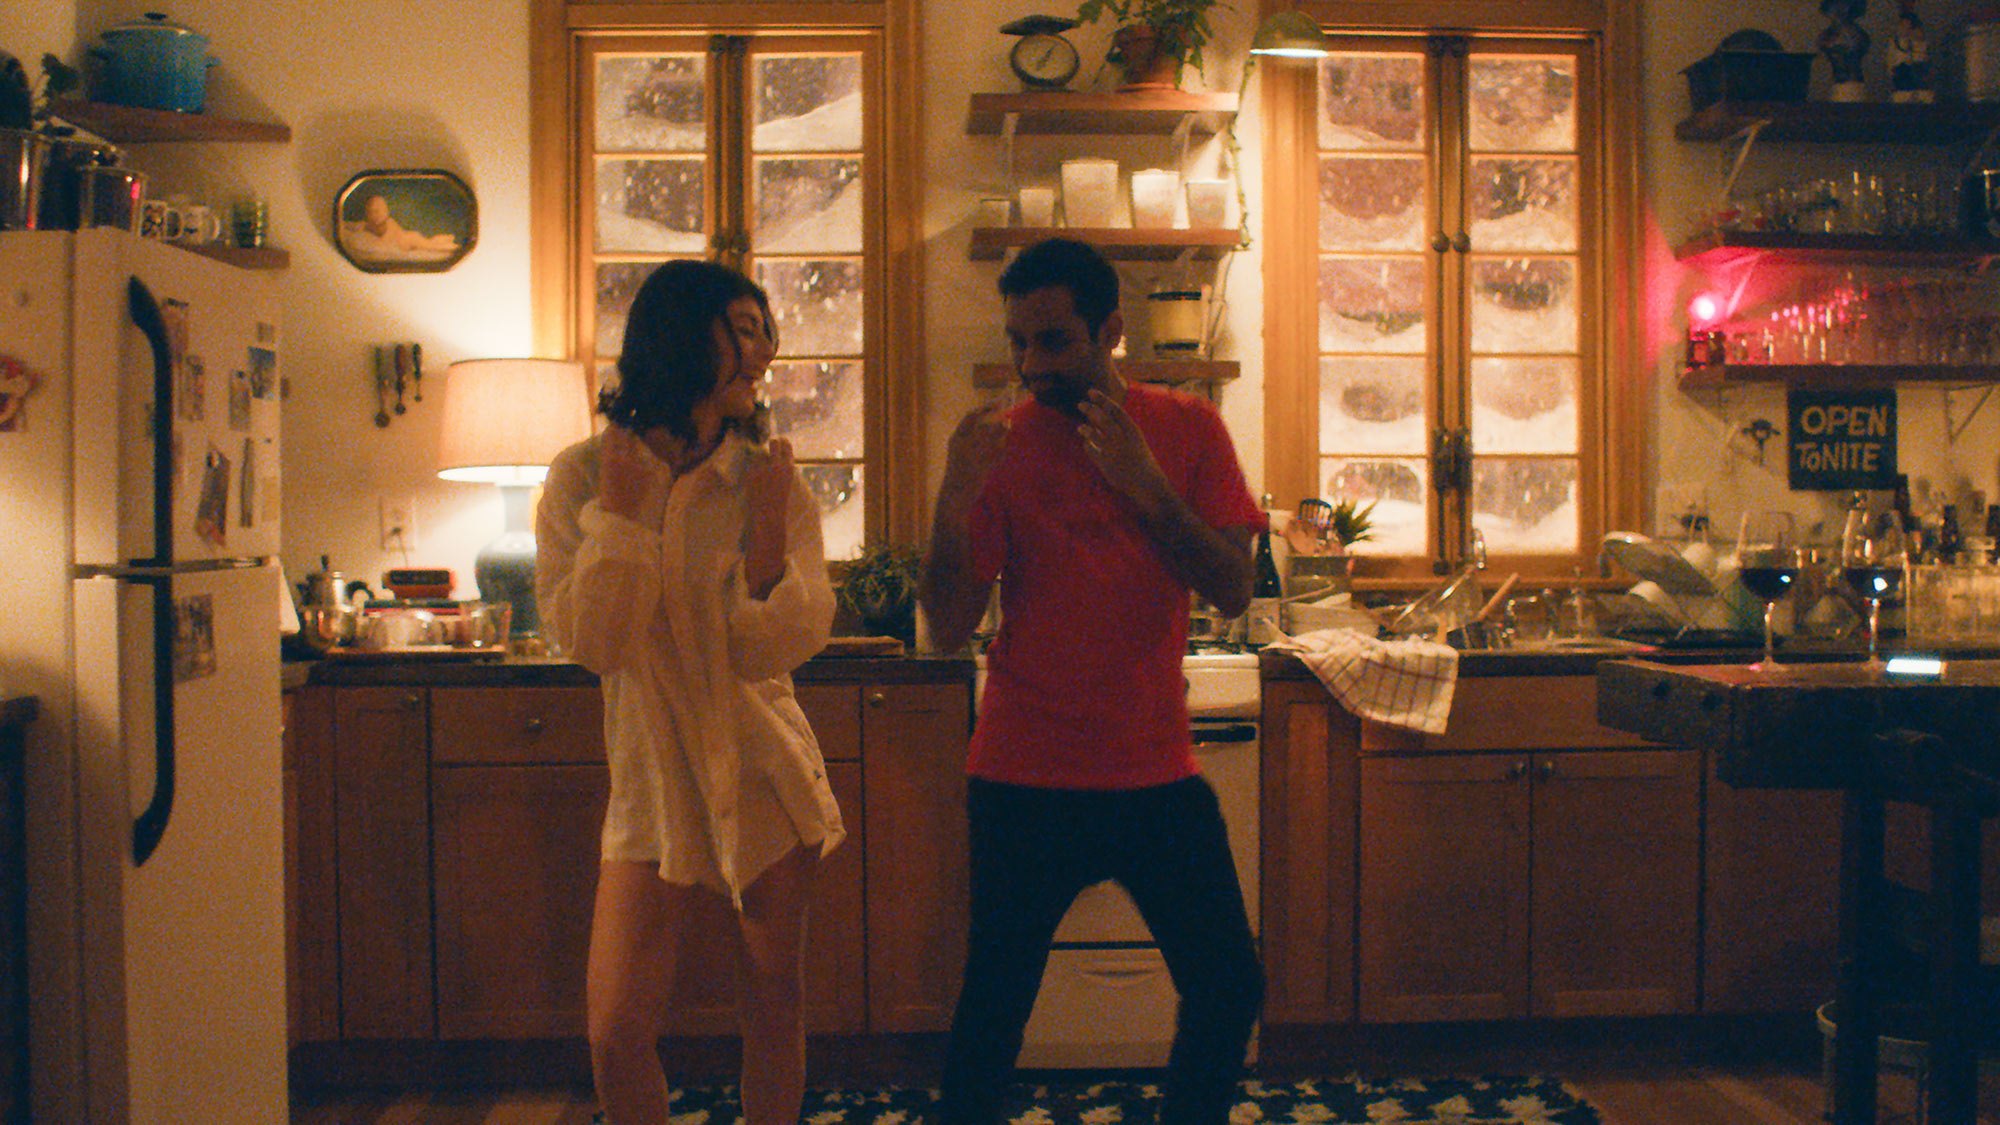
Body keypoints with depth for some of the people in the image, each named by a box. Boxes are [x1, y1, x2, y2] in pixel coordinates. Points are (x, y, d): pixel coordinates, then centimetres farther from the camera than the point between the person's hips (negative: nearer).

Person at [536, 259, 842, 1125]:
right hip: (653, 780, 0)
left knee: (774, 1004, 9)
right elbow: (587, 642, -11)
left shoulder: (771, 479, -2)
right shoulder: (584, 474, -3)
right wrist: (620, 507, -15)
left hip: (764, 774, 1)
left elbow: (781, 649, -8)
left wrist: (768, 539, -23)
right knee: (617, 1036, -4)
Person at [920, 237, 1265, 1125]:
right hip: (1025, 783, -2)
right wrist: (955, 499, -24)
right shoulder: (1000, 444, -4)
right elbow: (948, 632, -9)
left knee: (1230, 988, 7)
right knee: (992, 1008, 4)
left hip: (1157, 774, 2)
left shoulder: (1187, 429, 2)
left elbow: (1234, 592, -8)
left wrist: (1144, 483, -20)